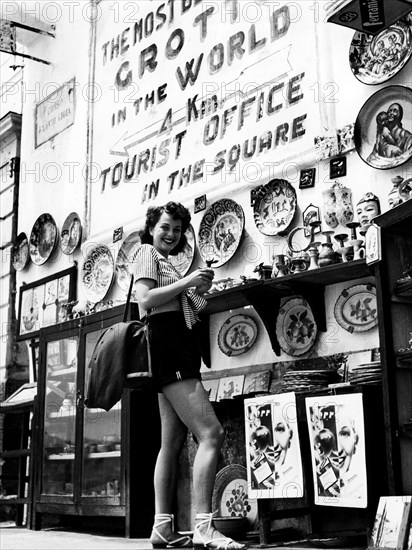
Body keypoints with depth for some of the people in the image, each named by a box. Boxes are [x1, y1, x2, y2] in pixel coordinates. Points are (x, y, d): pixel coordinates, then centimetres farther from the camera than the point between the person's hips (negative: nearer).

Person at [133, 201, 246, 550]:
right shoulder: (148, 253, 2)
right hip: (167, 348, -10)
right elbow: (145, 299, -14)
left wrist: (198, 292, 10)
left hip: (180, 352, 11)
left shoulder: (166, 262, 29)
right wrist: (187, 282, -12)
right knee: (211, 433, -18)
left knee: (174, 442, 7)